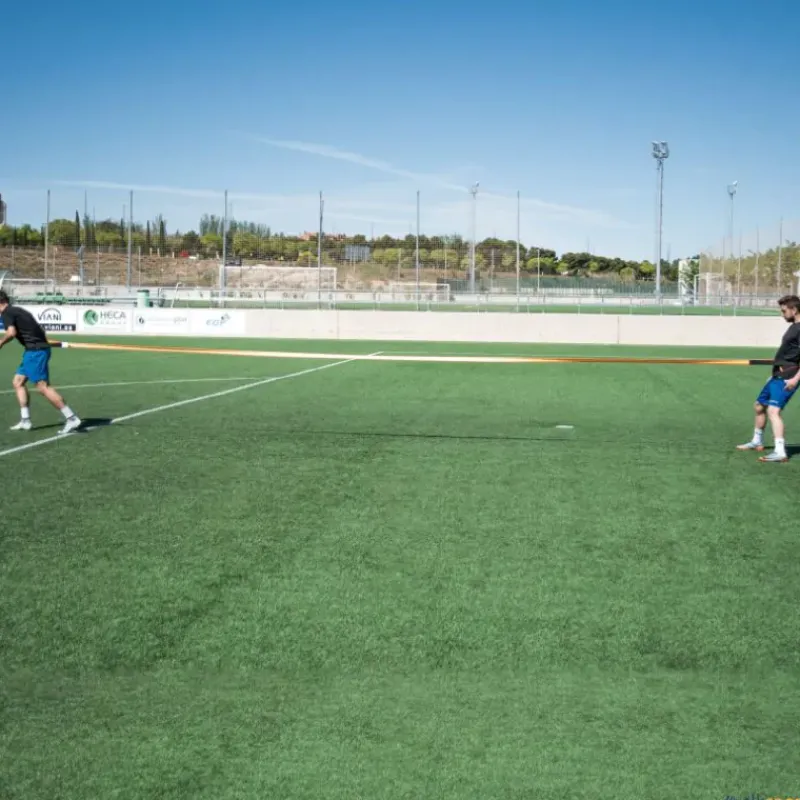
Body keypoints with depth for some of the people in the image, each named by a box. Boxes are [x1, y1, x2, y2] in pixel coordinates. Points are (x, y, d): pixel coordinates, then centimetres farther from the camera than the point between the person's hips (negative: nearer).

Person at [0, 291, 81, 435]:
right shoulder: (17, 310, 22)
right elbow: (38, 329, 20)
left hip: (35, 351, -10)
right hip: (35, 351, 10)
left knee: (43, 386, -13)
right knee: (18, 381, 15)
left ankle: (72, 419, -17)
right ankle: (25, 421, 14)